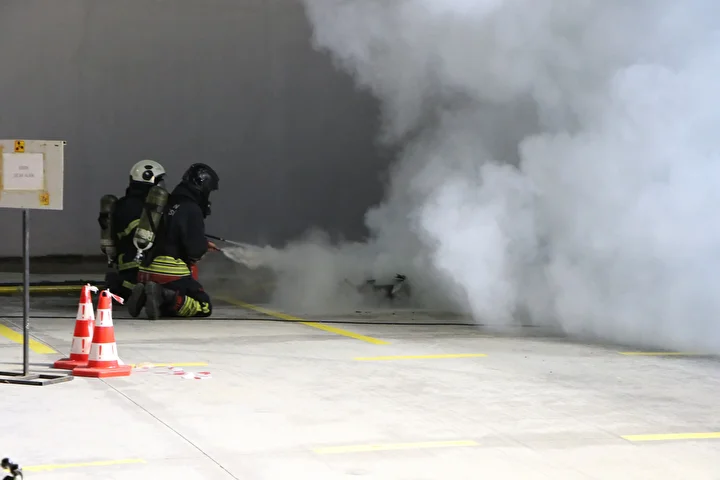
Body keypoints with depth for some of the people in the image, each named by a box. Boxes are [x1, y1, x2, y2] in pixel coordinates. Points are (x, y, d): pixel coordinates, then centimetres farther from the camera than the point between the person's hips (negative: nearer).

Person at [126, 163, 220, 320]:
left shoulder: (170, 203, 15)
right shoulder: (191, 209, -11)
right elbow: (196, 249, -16)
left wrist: (203, 243, 29)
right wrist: (204, 245, 8)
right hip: (172, 274, -8)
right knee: (205, 307, 1)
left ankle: (144, 295, -3)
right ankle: (167, 297, -21)